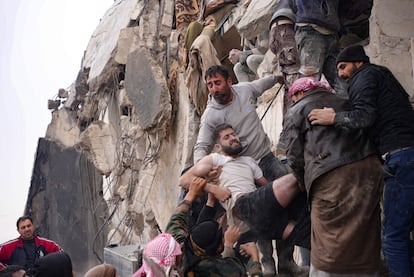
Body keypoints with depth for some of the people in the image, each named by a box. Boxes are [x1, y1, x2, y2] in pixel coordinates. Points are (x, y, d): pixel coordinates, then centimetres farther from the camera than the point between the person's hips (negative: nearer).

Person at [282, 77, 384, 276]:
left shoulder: (296, 111, 11)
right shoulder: (344, 102, 25)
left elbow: (295, 157, 4)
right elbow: (367, 128, 22)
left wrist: (307, 184, 19)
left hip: (332, 176, -5)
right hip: (369, 167, 5)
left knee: (328, 243, 1)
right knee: (365, 237, 14)